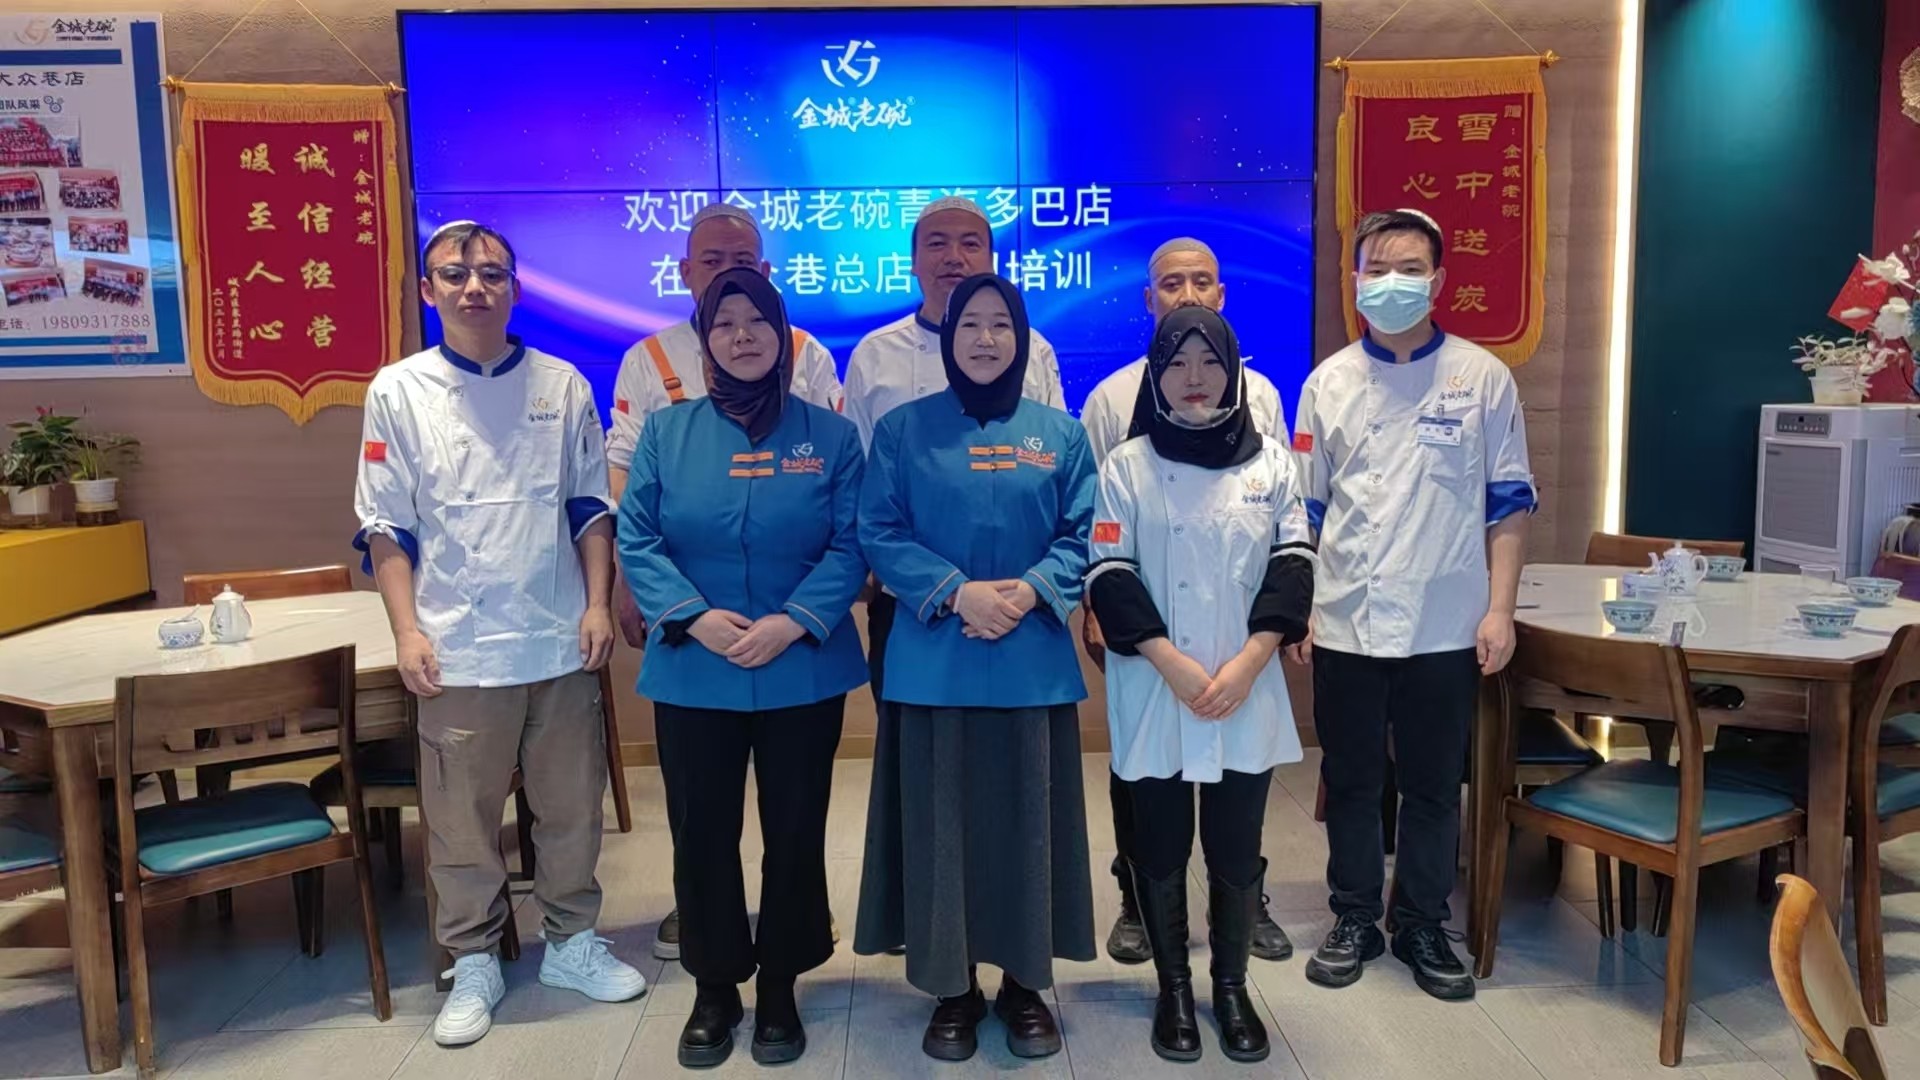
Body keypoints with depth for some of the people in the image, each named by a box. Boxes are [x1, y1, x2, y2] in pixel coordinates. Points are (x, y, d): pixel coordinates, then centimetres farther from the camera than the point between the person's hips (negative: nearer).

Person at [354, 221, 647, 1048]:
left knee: (571, 804, 12)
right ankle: (474, 963, 27)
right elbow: (385, 525, -1)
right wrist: (406, 631, -8)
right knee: (461, 818, 9)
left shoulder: (561, 385, 3)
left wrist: (598, 603, -2)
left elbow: (590, 505, 7)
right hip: (457, 648, -1)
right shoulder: (398, 391, -1)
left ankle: (572, 942, 31)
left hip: (560, 641, 2)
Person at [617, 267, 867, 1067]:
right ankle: (714, 988, 29)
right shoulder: (666, 432, 3)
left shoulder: (830, 435, 1)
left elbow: (850, 545, -5)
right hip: (692, 675, 1)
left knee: (794, 832, 9)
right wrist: (693, 616, -17)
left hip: (803, 673, 0)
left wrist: (792, 623, -19)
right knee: (701, 834, 10)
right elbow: (635, 540, -2)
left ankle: (779, 987, 28)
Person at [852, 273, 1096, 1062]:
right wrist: (957, 592, -16)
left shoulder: (1061, 434, 7)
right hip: (934, 662, -1)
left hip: (1033, 661, 1)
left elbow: (1083, 536, 3)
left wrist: (1030, 591, -15)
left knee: (1027, 820, 8)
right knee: (941, 821, 5)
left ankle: (1024, 983, 25)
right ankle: (953, 988, 22)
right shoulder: (902, 430, 3)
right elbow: (879, 534, -3)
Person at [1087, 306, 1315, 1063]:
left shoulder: (1271, 462, 6)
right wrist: (1174, 665, -16)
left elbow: (1294, 566, 1)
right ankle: (1173, 988, 27)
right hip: (1155, 694, -1)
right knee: (1161, 849, 9)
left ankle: (1232, 987, 28)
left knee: (1237, 849, 8)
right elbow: (1109, 574, -6)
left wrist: (1246, 663, -12)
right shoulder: (1126, 466, 0)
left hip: (1248, 695, 1)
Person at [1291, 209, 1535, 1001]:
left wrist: (1500, 610, -6)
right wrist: (1298, 607, 2)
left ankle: (1421, 926, 29)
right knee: (1350, 780, 12)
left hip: (1445, 625, -1)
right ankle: (1354, 920, 29)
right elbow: (1308, 508, 7)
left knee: (1433, 784, 11)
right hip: (1345, 624, 1)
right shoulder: (1329, 382, 4)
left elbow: (1508, 505, 1)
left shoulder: (1481, 378, 0)